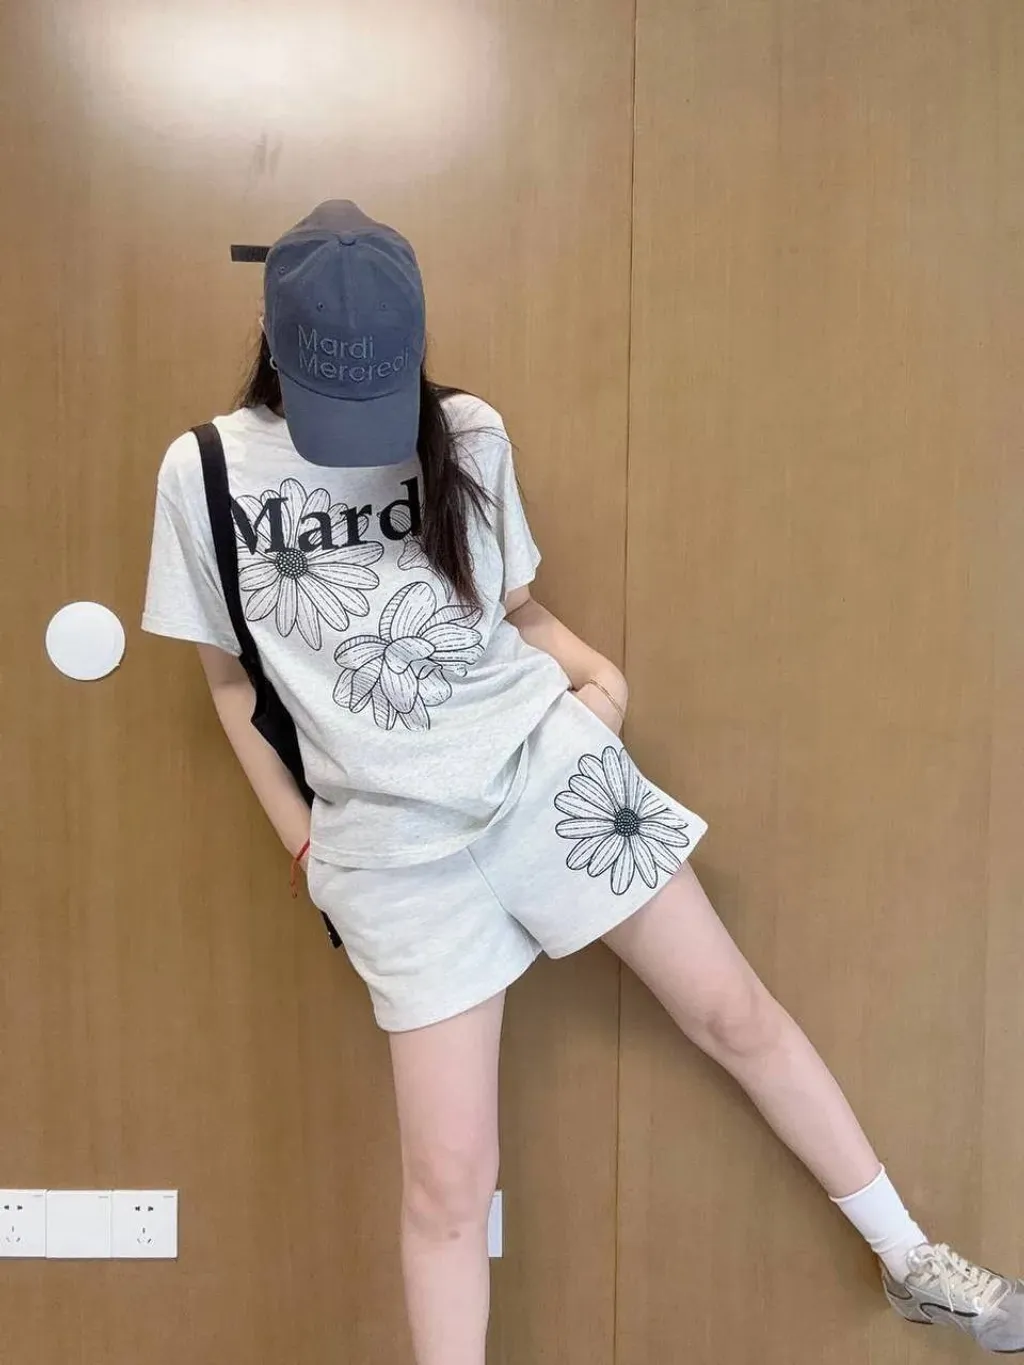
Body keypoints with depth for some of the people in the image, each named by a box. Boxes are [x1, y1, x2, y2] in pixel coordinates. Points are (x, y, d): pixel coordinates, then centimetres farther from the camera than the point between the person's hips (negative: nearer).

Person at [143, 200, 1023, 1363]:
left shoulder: (467, 436, -1)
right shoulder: (206, 472, -3)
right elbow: (231, 678, 5)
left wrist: (592, 672, -9)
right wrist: (305, 843, 2)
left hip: (548, 768, 2)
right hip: (395, 846, -1)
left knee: (736, 1015, 9)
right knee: (448, 1173, 1)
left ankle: (913, 1265, 31)